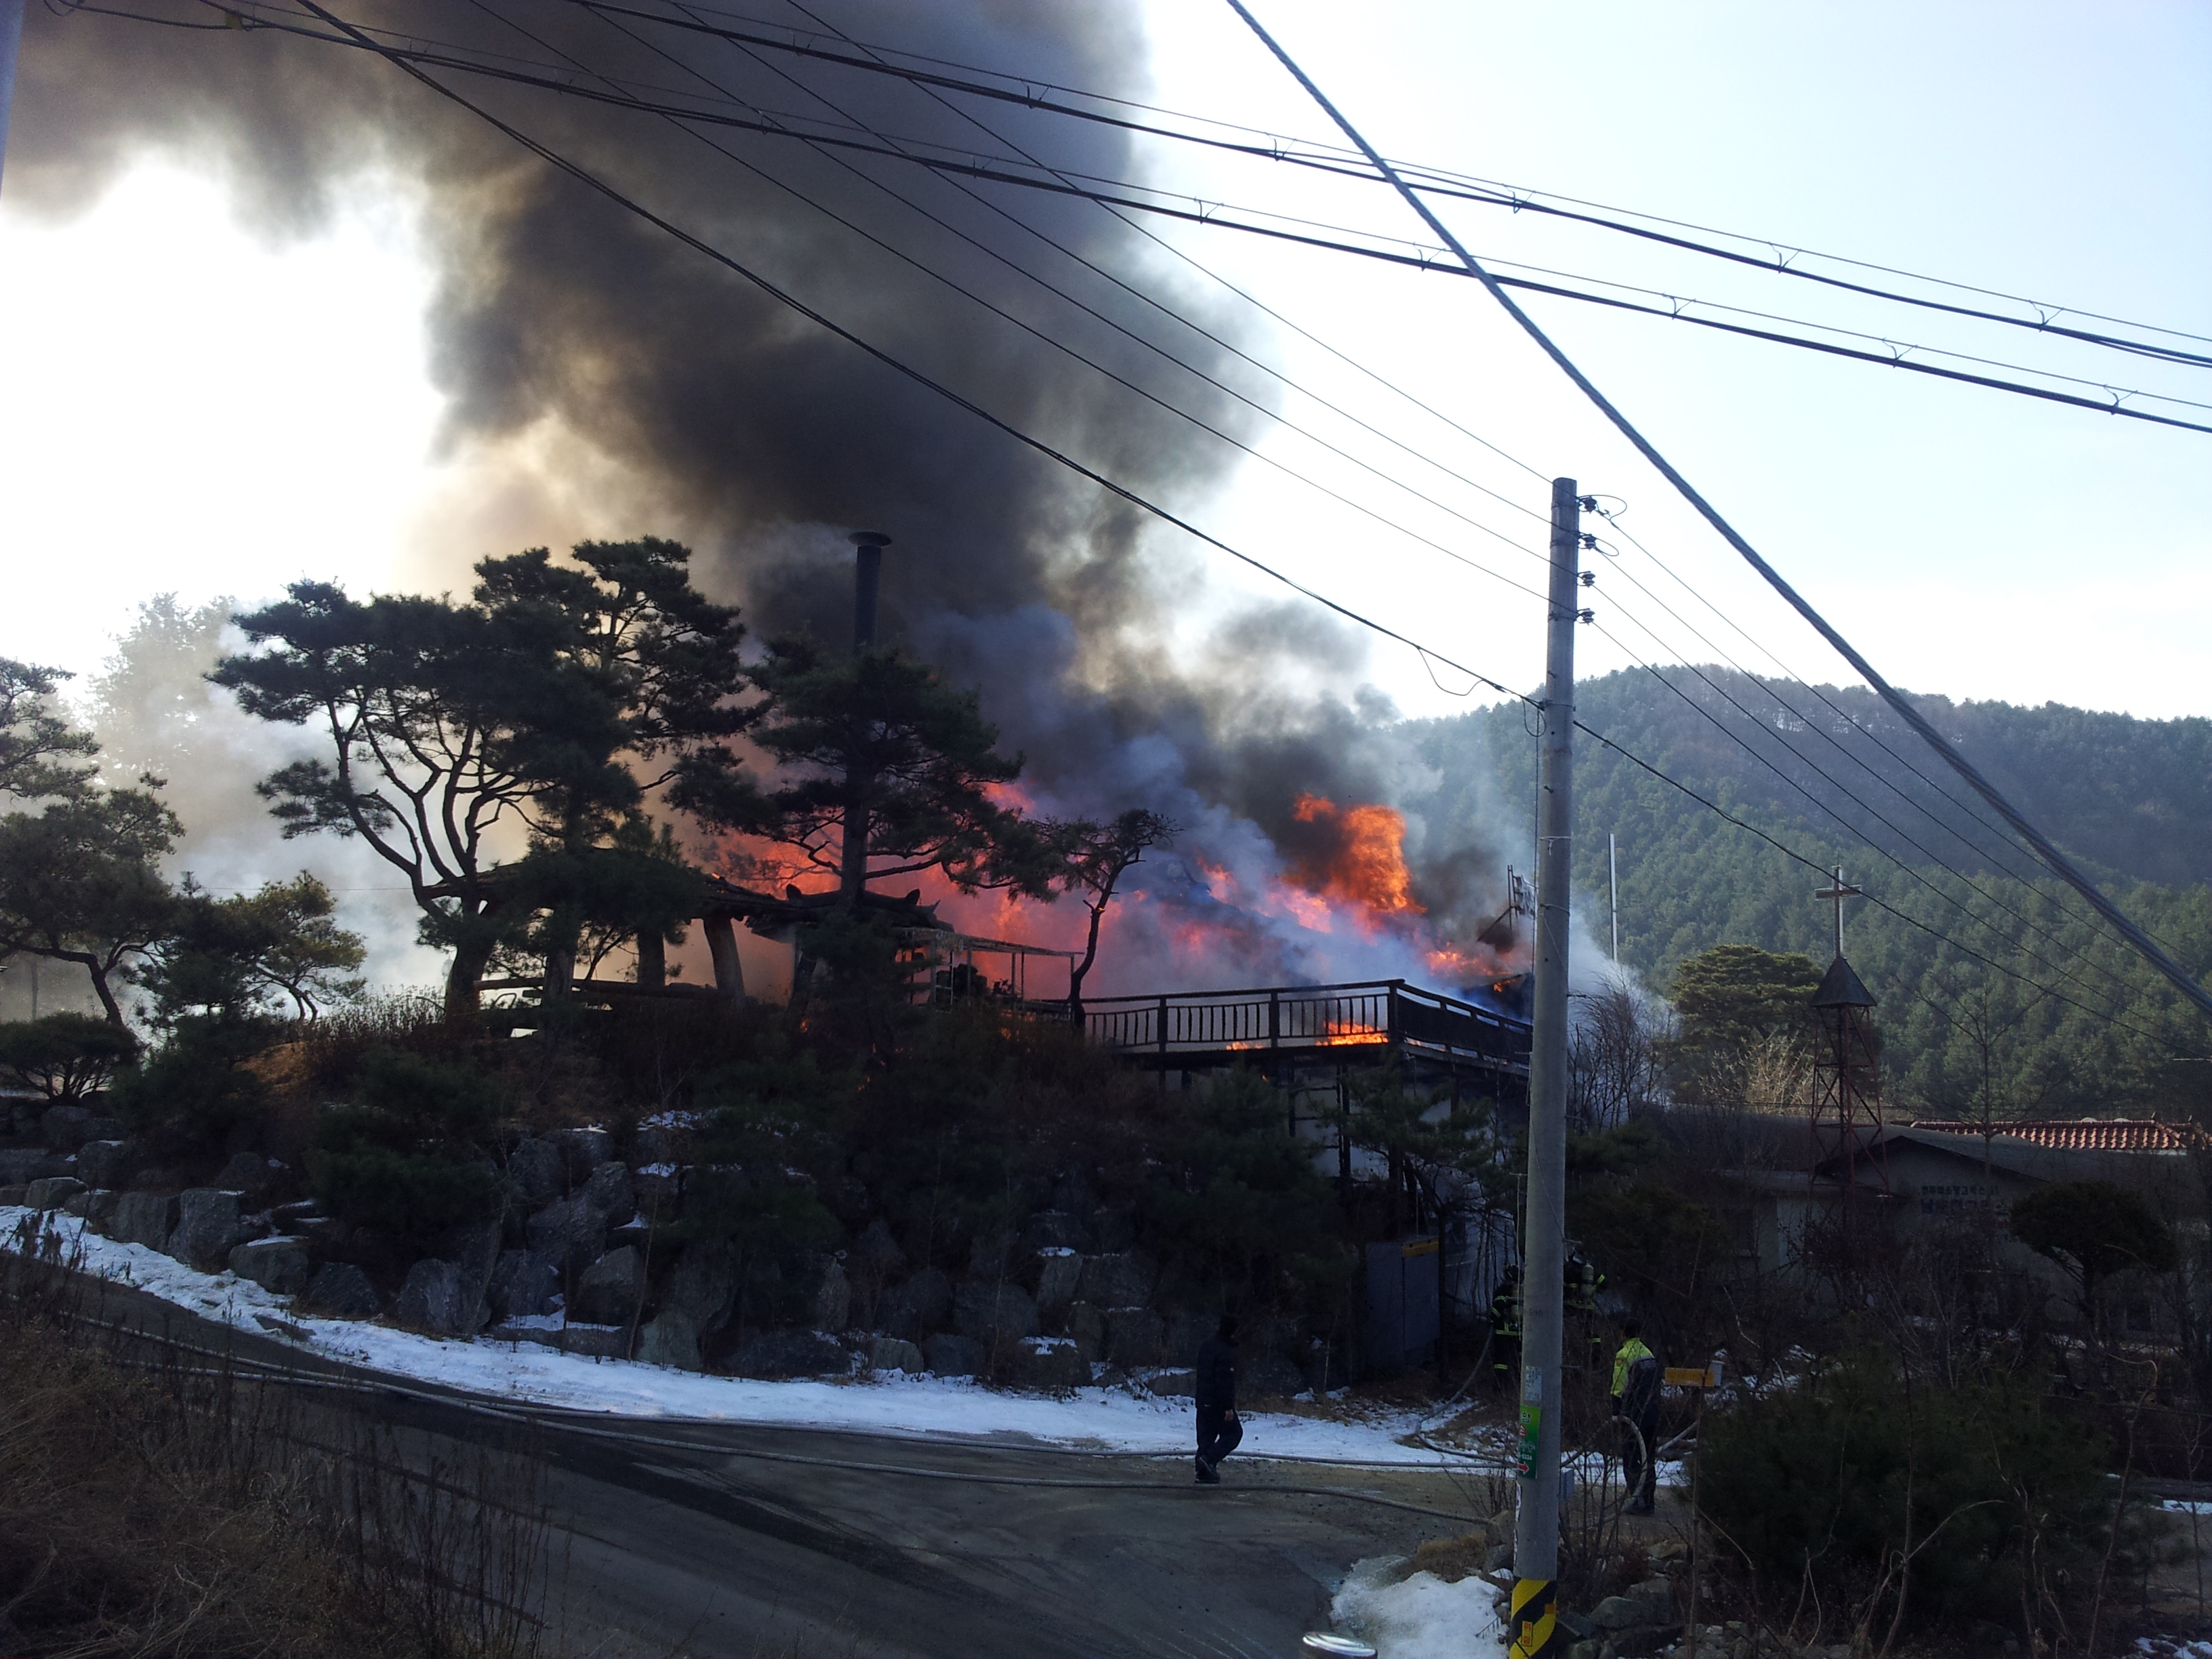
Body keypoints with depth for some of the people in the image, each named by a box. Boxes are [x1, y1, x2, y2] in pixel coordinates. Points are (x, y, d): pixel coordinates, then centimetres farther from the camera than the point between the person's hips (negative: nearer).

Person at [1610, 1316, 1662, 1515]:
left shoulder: (1624, 1355, -10)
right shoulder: (1649, 1354, 13)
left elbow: (1620, 1389, -14)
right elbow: (1655, 1385, 17)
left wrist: (1617, 1412, -7)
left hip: (1633, 1416, -7)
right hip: (1652, 1414, 7)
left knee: (1630, 1460, -2)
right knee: (1647, 1460, 13)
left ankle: (1638, 1501, -8)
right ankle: (1648, 1502, 16)